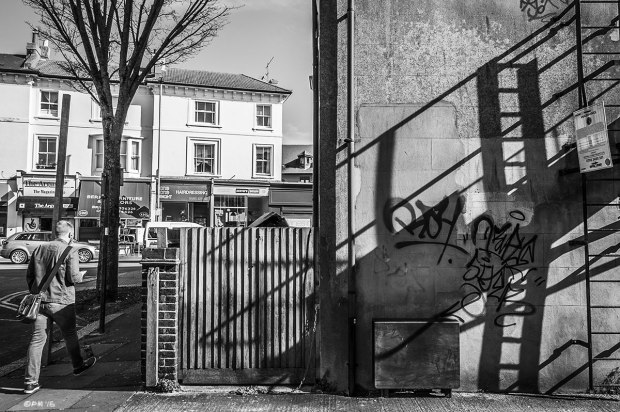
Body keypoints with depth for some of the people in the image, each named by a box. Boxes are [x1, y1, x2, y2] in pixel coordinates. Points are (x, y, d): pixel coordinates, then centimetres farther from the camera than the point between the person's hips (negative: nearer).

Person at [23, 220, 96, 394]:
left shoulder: (39, 249, 7)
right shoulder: (70, 251, -11)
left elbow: (29, 275, 10)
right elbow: (73, 278, -16)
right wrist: (81, 276, 6)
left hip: (39, 300, 4)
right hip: (61, 301, -4)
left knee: (37, 338, 6)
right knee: (70, 334, 15)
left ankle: (31, 381, 5)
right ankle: (78, 365, 35)